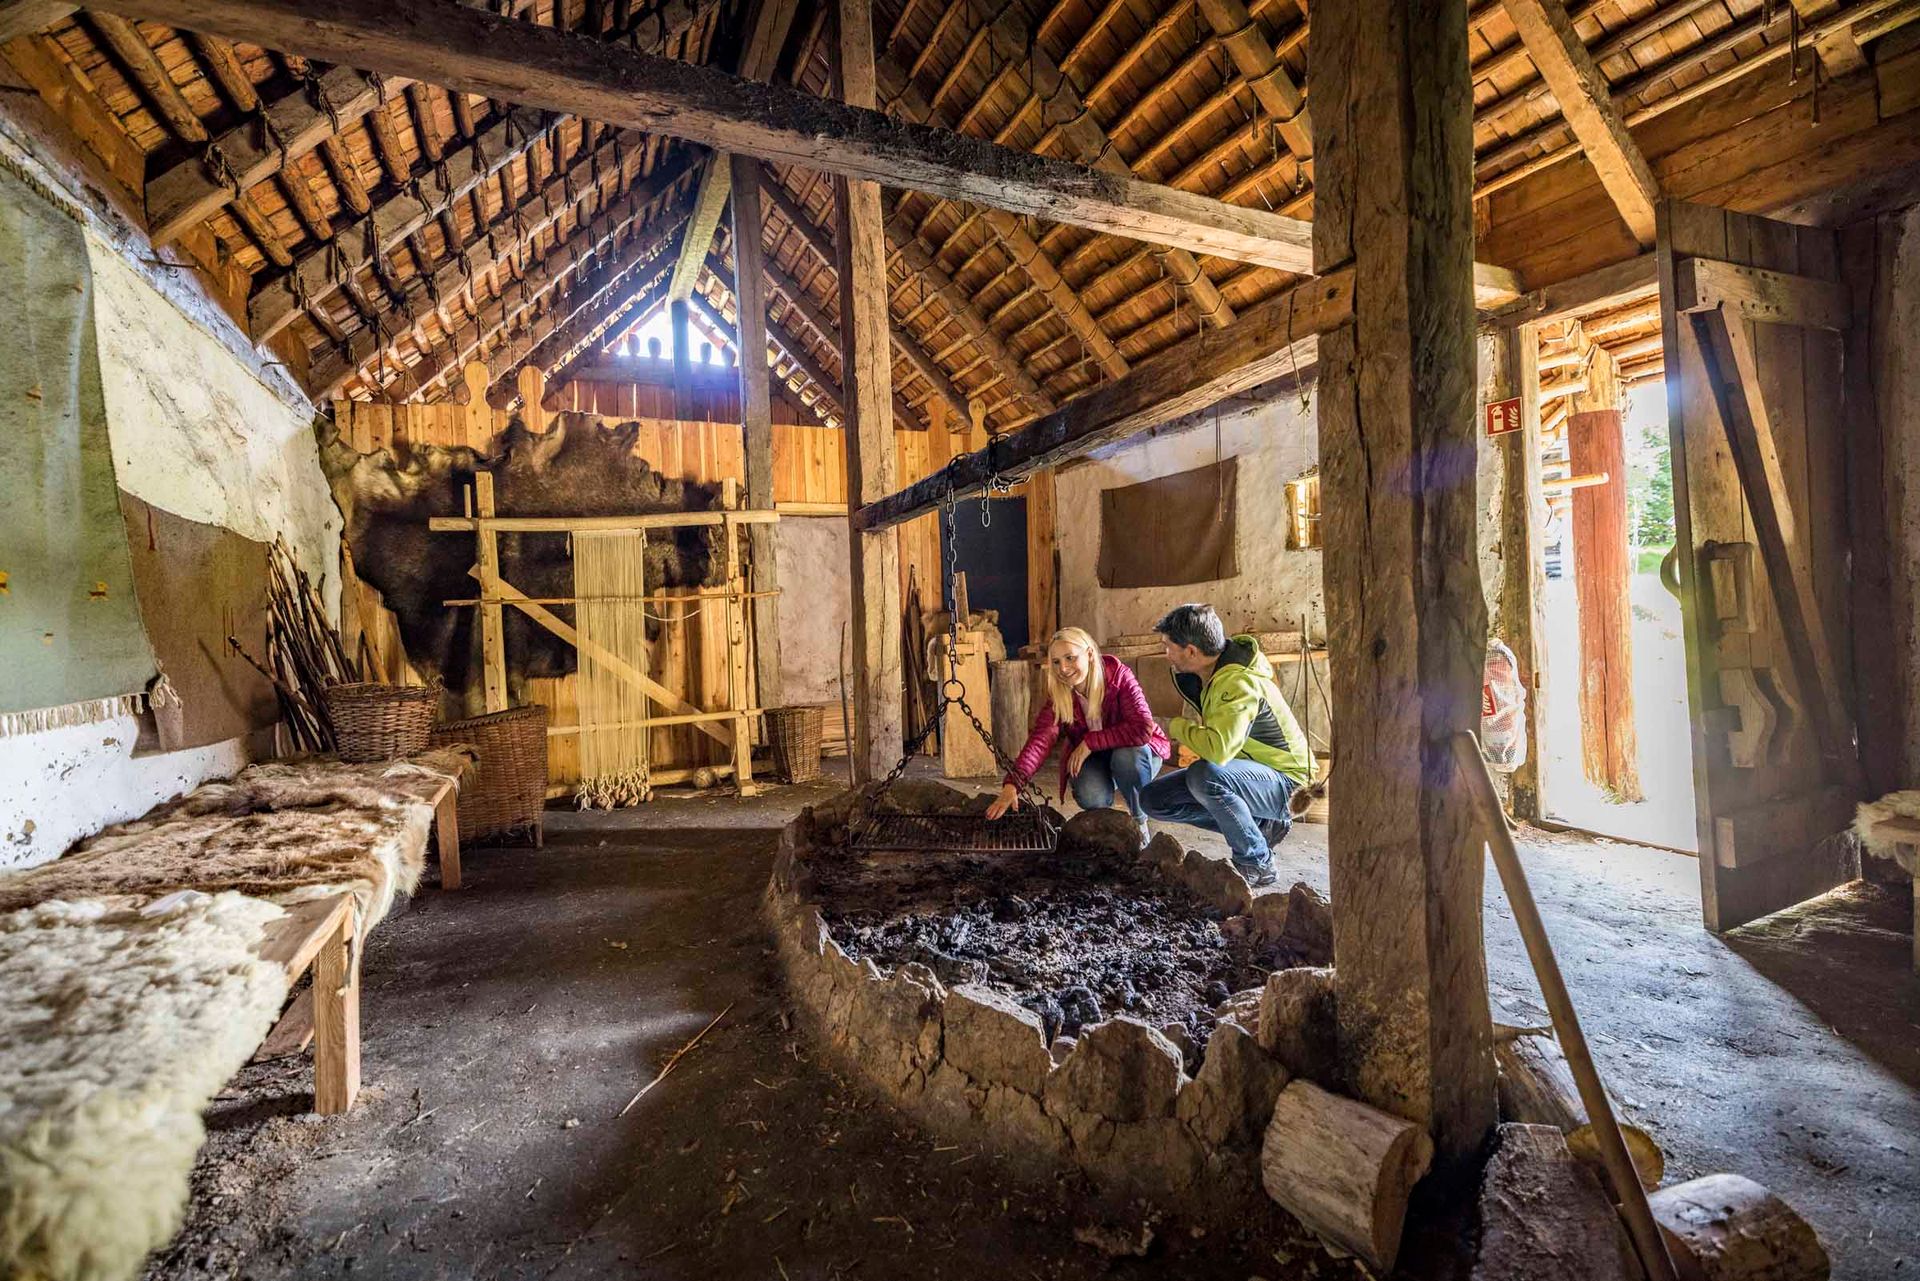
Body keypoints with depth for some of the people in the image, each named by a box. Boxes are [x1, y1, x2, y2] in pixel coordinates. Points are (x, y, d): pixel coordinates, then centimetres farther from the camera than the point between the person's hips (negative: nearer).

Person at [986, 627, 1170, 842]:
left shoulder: (1118, 675, -25)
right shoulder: (1057, 695, -16)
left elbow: (1143, 728, -35)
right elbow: (1040, 738, -30)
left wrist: (1090, 742, -31)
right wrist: (1012, 783, -46)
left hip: (1134, 750, -1)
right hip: (1092, 759, 2)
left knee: (1128, 757, -36)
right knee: (1091, 797, -30)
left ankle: (1139, 820, -8)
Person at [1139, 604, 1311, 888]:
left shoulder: (1240, 684, -29)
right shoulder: (1209, 674, -1)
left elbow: (1218, 749, -42)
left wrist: (1175, 727, -25)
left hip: (1285, 783, -9)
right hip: (1244, 771, 9)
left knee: (1204, 775, -38)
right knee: (1153, 799, -2)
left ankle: (1257, 864, -15)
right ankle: (1260, 826, 4)